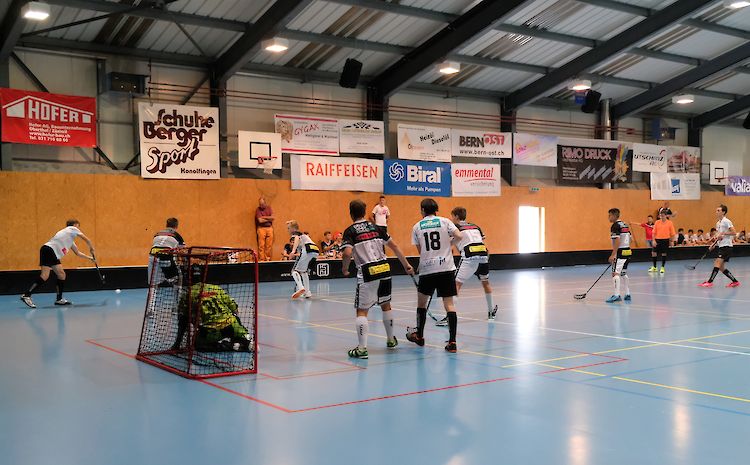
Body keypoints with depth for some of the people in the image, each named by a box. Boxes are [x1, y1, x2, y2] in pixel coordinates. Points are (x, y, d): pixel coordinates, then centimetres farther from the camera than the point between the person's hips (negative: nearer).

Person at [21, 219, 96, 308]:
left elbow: (78, 253, 38)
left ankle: (59, 299, 13)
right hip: (48, 249, -10)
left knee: (61, 274, 9)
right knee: (45, 276, -20)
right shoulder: (72, 229, 9)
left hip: (54, 255, 10)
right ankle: (26, 295, -24)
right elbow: (87, 240, 7)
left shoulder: (71, 241, 30)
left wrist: (90, 258, 41)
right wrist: (91, 249, 22)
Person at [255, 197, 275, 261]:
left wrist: (264, 217, -7)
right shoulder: (258, 209, -2)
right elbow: (260, 220, -12)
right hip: (261, 228, -3)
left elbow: (272, 217, -2)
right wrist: (269, 219, -5)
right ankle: (261, 259, -5)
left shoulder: (269, 207, 8)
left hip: (269, 228, 3)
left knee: (269, 245, 2)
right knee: (261, 245, -6)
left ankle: (267, 258, 8)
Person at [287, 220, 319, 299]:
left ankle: (301, 287, -28)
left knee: (295, 270, -3)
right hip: (316, 250, 8)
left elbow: (297, 239, -15)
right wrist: (298, 254, 63)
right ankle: (307, 292, 20)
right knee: (304, 271, 25)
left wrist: (293, 251, -30)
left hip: (307, 250, -8)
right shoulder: (302, 234, 34)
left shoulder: (295, 234, 9)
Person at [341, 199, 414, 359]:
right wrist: (406, 265, 18)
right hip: (384, 269, 5)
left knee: (361, 311, 1)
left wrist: (344, 268, 1)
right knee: (386, 305, 22)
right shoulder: (375, 228, 12)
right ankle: (391, 340, 35)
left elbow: (347, 253, -17)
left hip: (367, 273, -5)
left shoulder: (350, 231, -2)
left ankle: (362, 348, -7)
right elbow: (394, 246, 12)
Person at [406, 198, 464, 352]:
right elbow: (459, 236, -9)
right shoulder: (444, 221, 3)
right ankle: (452, 342, -9)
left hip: (427, 269, 1)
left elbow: (420, 250, 8)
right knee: (449, 303, -1)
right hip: (446, 267, 0)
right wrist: (449, 243, 10)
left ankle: (419, 336, 30)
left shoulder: (417, 227, 6)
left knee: (421, 302, 19)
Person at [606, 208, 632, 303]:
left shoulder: (615, 226, -11)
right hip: (627, 251, 9)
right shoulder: (625, 225, 16)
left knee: (615, 273, -12)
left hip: (620, 253, -9)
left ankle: (616, 295, -21)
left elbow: (617, 241, -20)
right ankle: (627, 294, 21)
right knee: (623, 273, 18)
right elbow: (629, 239, 18)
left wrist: (613, 254, -21)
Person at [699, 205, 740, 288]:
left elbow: (734, 233, -16)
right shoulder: (718, 223, 17)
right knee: (721, 267, 7)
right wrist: (714, 244, 10)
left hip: (726, 246, -9)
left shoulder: (726, 221, -9)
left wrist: (723, 233, -19)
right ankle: (735, 282, 16)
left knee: (717, 262, -18)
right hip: (721, 246, 9)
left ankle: (710, 282, -24)